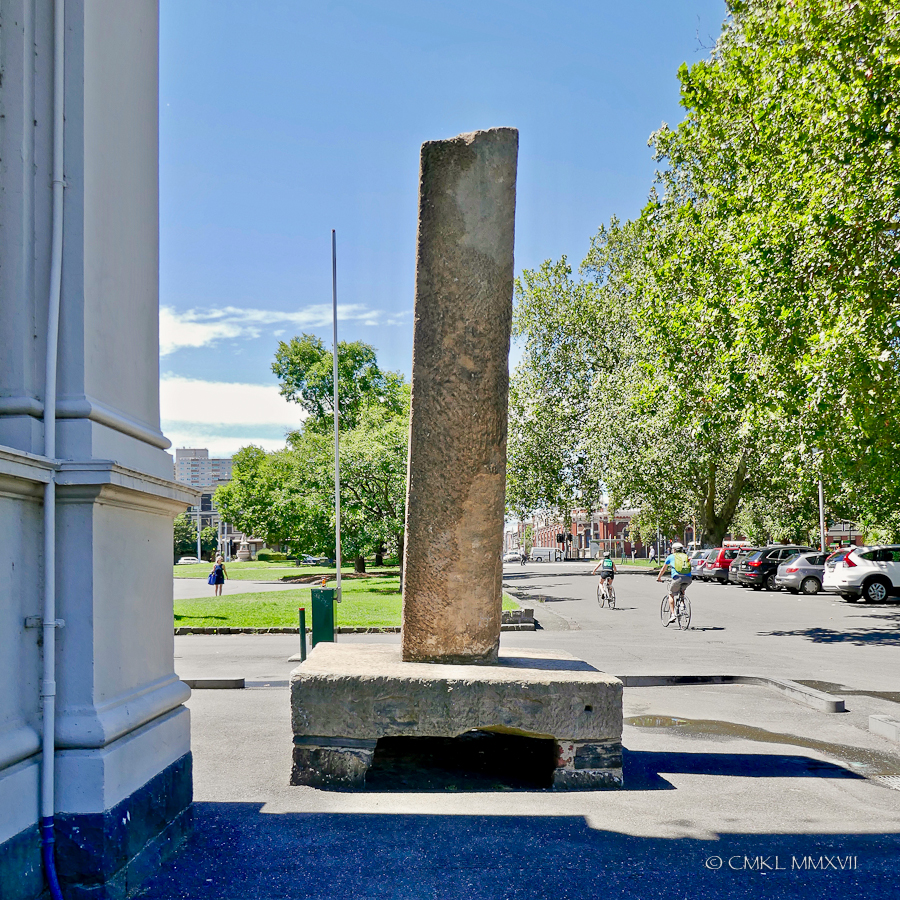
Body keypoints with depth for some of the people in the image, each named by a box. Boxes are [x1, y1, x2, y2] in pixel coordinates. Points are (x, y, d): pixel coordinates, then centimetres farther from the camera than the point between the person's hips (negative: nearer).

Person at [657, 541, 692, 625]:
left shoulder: (671, 557, 20)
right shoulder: (686, 556, 27)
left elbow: (663, 569, 32)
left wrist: (659, 578, 47)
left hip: (677, 578, -3)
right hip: (688, 579, 3)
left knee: (671, 595, 12)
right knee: (682, 590, 33)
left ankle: (673, 614, 0)